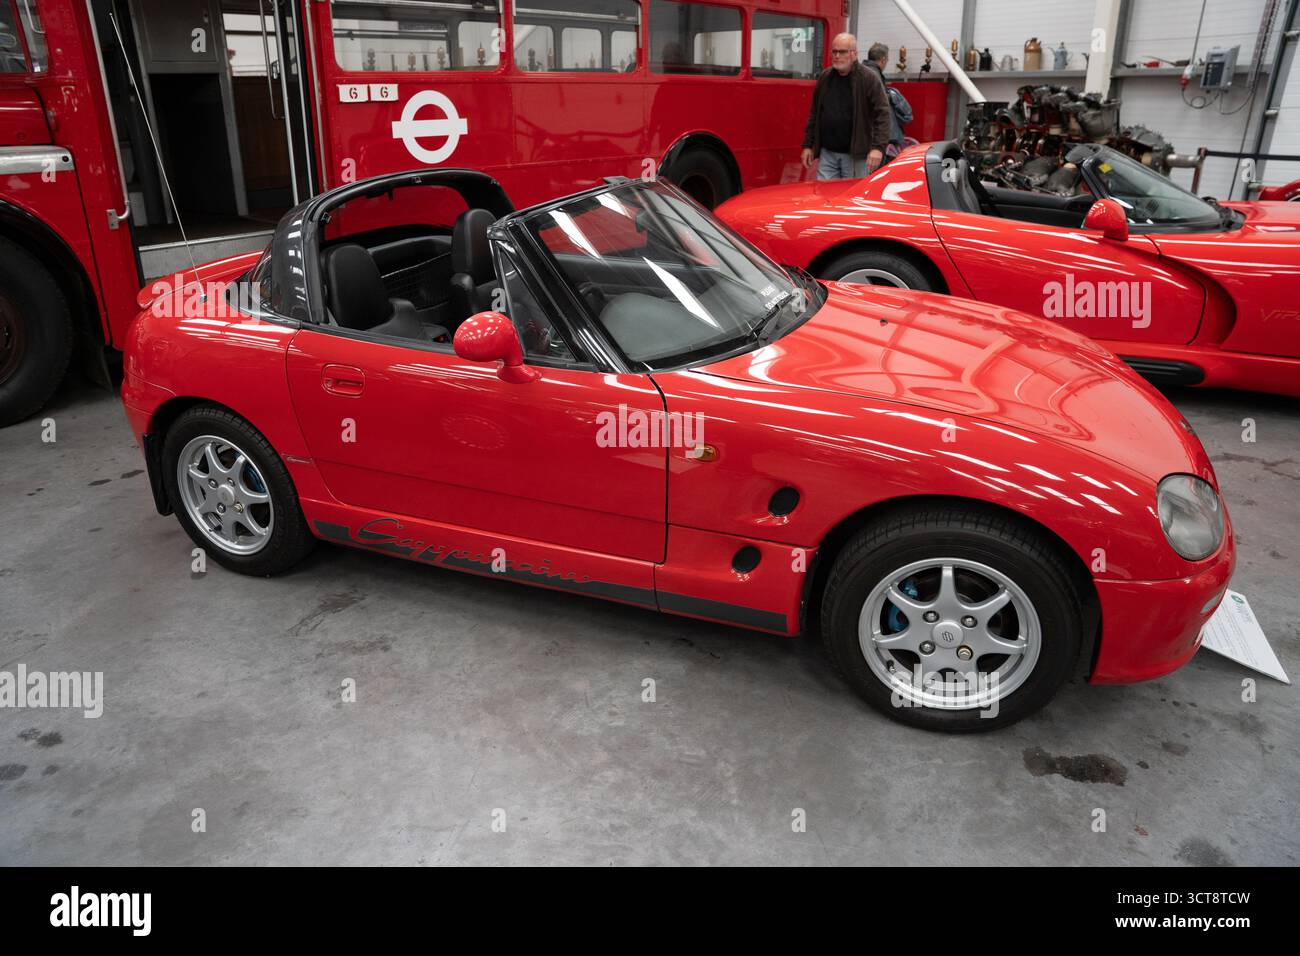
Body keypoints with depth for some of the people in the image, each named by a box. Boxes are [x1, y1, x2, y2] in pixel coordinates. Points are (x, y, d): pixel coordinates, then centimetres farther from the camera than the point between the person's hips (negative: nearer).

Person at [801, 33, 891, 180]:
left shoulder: (869, 78, -5)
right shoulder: (824, 77, 11)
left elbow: (883, 113, -10)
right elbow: (814, 114, 17)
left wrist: (878, 147, -21)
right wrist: (808, 145, 13)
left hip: (856, 155, -4)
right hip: (827, 153, 5)